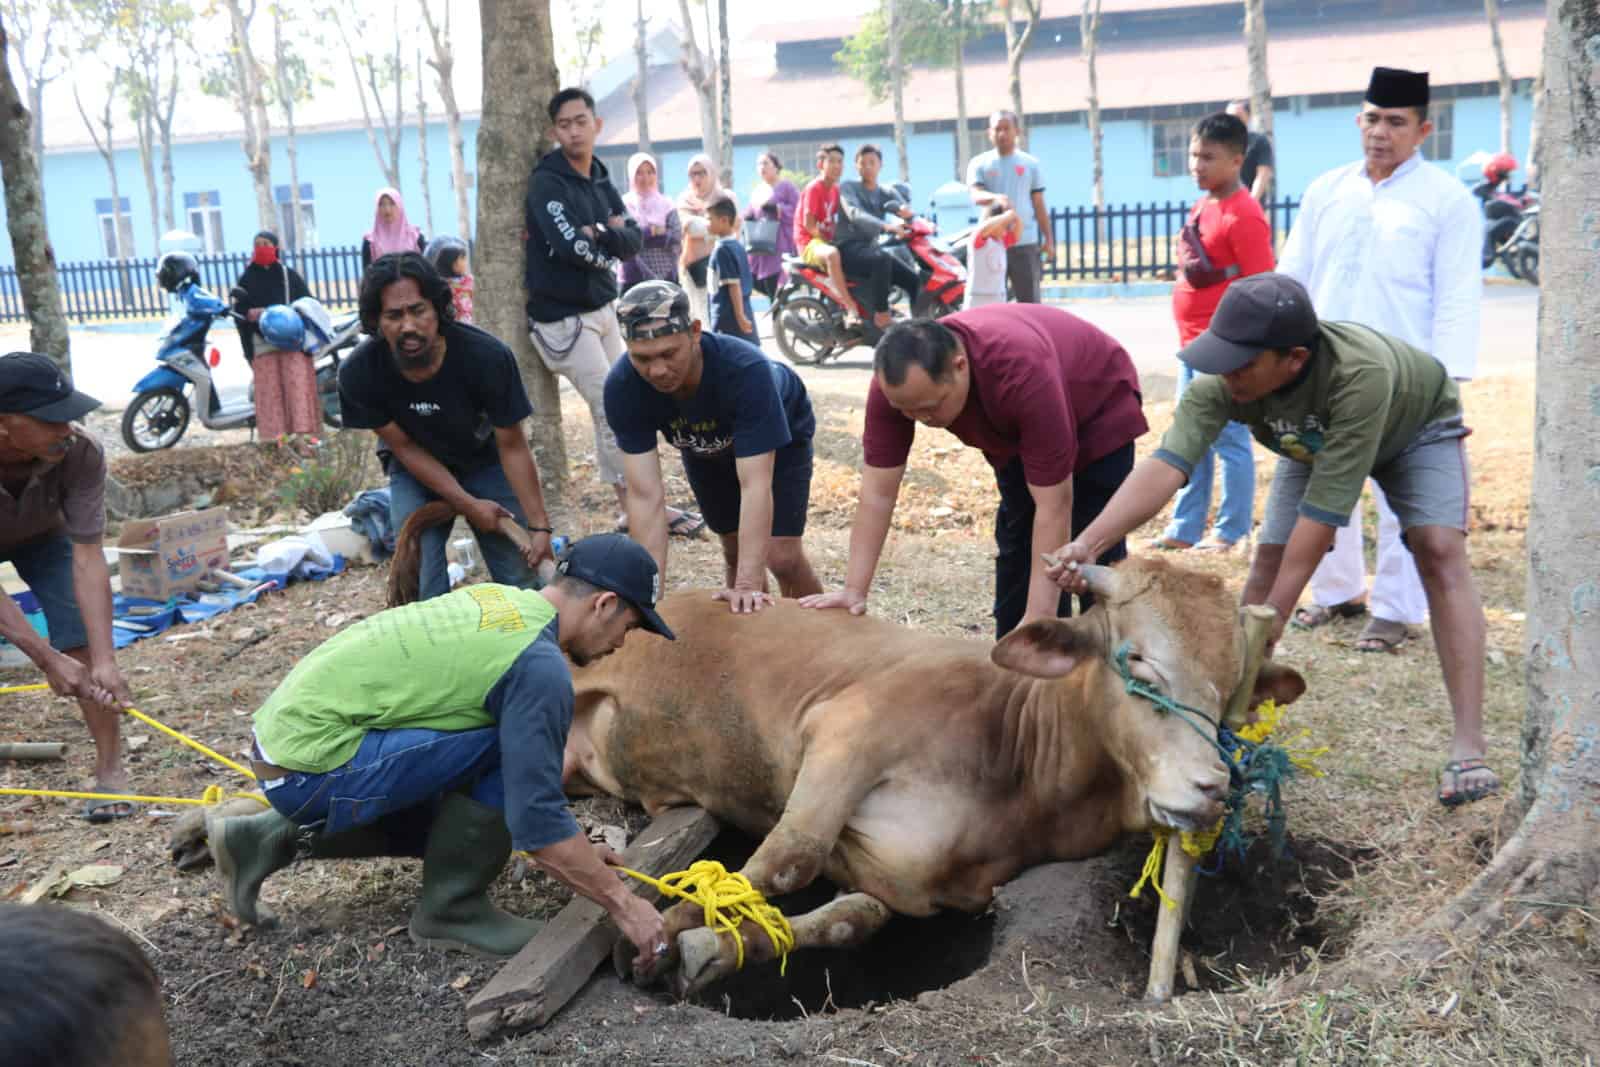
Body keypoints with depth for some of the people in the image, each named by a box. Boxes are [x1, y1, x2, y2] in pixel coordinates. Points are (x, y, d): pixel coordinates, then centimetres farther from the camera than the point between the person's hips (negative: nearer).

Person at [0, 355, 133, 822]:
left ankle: (110, 771, -3)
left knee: (82, 641, -14)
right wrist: (47, 660, -41)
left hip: (43, 537, 1)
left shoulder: (81, 453, -37)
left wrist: (104, 661, -38)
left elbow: (87, 559, -33)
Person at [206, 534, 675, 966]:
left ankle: (273, 839, 20)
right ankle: (452, 910, 2)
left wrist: (575, 848, 26)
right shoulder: (539, 665, -17)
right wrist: (623, 904, -7)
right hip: (314, 765, -10)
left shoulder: (497, 599, 12)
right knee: (510, 753, -13)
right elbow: (537, 824, -18)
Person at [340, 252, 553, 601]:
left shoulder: (488, 357, -32)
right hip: (416, 467, 0)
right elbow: (404, 447, -14)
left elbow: (512, 447, -20)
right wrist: (468, 505, -17)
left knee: (520, 574, -6)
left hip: (484, 460, 0)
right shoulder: (359, 373, -27)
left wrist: (539, 526, -20)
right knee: (423, 581, -12)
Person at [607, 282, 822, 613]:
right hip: (704, 447, 3)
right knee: (735, 551, 11)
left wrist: (748, 584, -52)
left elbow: (755, 484, -46)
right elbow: (644, 494, -35)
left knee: (782, 557, -9)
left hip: (778, 437, -3)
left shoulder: (747, 369, -44)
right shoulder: (622, 387, -35)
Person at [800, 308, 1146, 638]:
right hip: (1016, 430, 5)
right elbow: (877, 494, -24)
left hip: (1098, 413, -5)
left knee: (1097, 556, -9)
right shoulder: (895, 383, -31)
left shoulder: (1023, 373, -45)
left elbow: (1053, 506, -41)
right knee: (1016, 547, 7)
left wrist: (1038, 619, -42)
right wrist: (854, 590, -29)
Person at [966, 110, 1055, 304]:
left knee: (1029, 300, 2)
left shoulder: (1030, 163, 9)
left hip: (1025, 242, 1)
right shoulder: (979, 163, 5)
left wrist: (1049, 239, 7)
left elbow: (1038, 205, 12)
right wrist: (995, 197, -33)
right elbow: (976, 195, -11)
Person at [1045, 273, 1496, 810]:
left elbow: (1323, 510, -45)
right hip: (1315, 441, 4)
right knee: (1268, 559, -7)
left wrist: (1270, 620, -43)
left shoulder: (1360, 374, -47)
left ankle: (1467, 748, -20)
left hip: (1417, 426, -3)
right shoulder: (1220, 382, -36)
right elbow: (1165, 466, -47)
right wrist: (1088, 543, -63)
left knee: (1439, 551, -20)